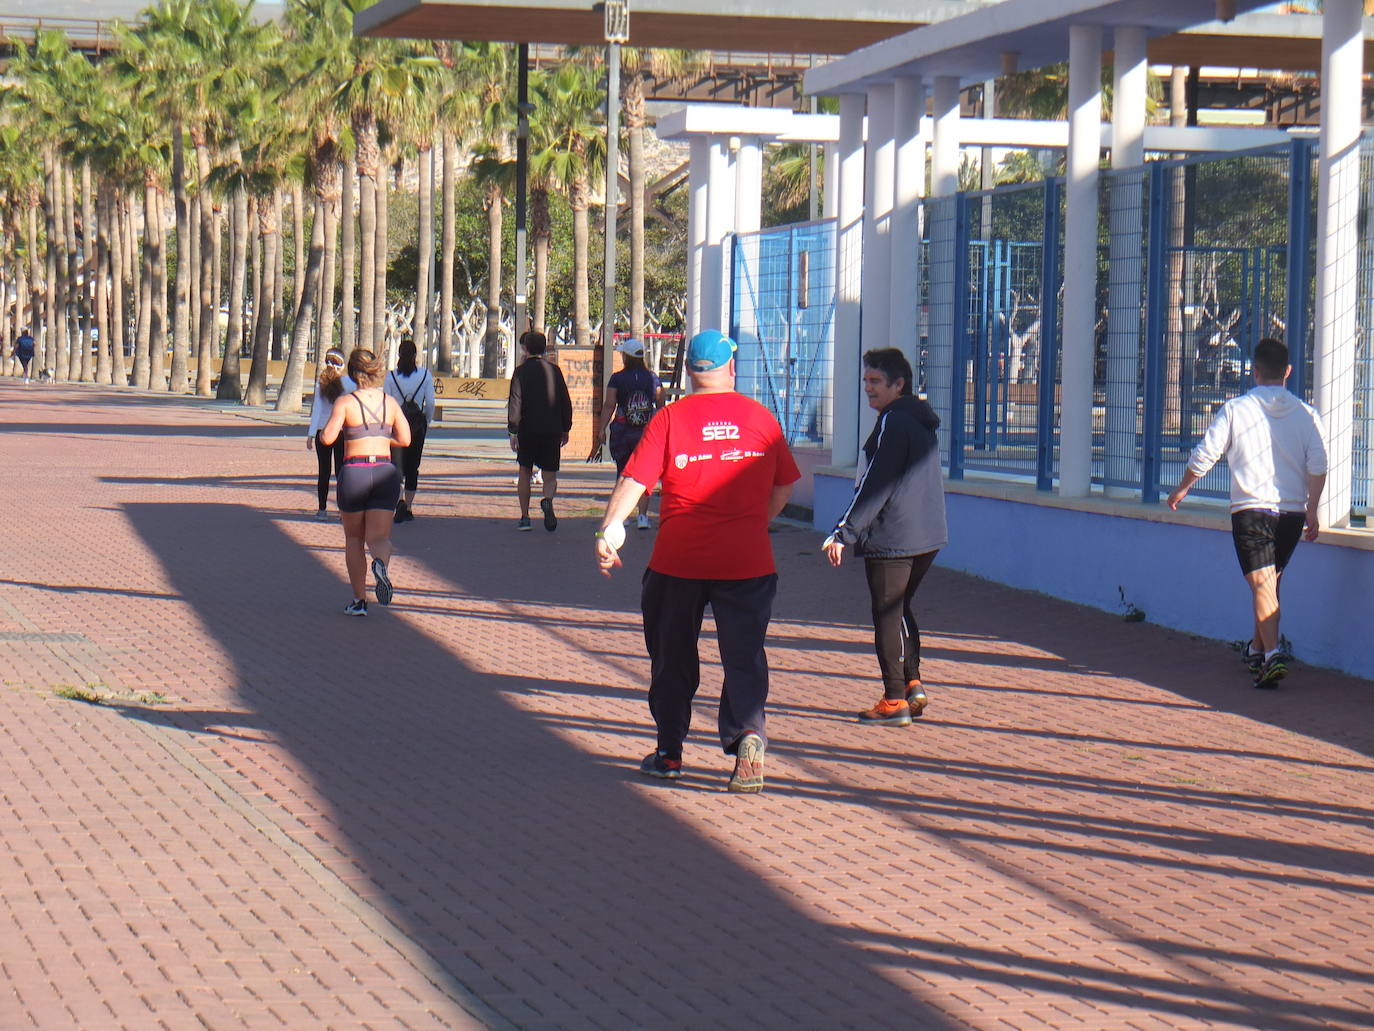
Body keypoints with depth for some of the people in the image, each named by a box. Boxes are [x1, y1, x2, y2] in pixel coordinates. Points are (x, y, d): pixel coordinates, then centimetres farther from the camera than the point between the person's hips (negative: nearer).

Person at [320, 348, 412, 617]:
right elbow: (405, 439, 4)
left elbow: (327, 438, -13)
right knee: (379, 536, 2)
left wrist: (334, 432, 10)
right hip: (385, 471, 2)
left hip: (354, 471, -2)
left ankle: (359, 599, 13)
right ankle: (381, 562, -34)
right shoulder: (390, 403, 5)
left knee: (354, 538, 15)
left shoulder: (346, 403, -6)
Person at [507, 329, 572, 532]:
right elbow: (566, 402, 10)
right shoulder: (554, 370, 7)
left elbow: (515, 403, -11)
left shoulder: (522, 371, -3)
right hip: (552, 430, 2)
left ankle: (525, 517, 11)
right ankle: (548, 500, -28)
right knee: (550, 475, 5)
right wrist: (565, 429, 18)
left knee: (524, 472, 12)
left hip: (527, 429, -2)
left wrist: (513, 430, -11)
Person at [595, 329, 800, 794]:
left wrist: (609, 528, -16)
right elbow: (784, 486, 13)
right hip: (748, 559, 0)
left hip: (678, 559, 0)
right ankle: (748, 728, -21)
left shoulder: (670, 418, -2)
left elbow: (634, 480, -11)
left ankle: (669, 752, 20)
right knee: (744, 653, 3)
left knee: (672, 654, 14)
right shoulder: (760, 417, 4)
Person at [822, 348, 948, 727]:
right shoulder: (921, 422, 15)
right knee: (900, 610, 21)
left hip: (891, 539, -9)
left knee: (887, 615, -2)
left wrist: (843, 533, -17)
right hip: (927, 539, 9)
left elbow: (875, 485, -19)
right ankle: (912, 684, 14)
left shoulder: (893, 422, -14)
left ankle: (895, 702, 0)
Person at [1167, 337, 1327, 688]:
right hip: (1292, 512, 3)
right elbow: (1318, 466, -5)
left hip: (1251, 509, -3)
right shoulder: (1306, 414, 5)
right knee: (1271, 580, 21)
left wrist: (1182, 489, 17)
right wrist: (1311, 511, -1)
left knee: (1262, 584, -11)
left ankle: (1272, 654, -28)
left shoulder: (1235, 410, -1)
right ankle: (1257, 648, 34)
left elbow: (1203, 455, 1)